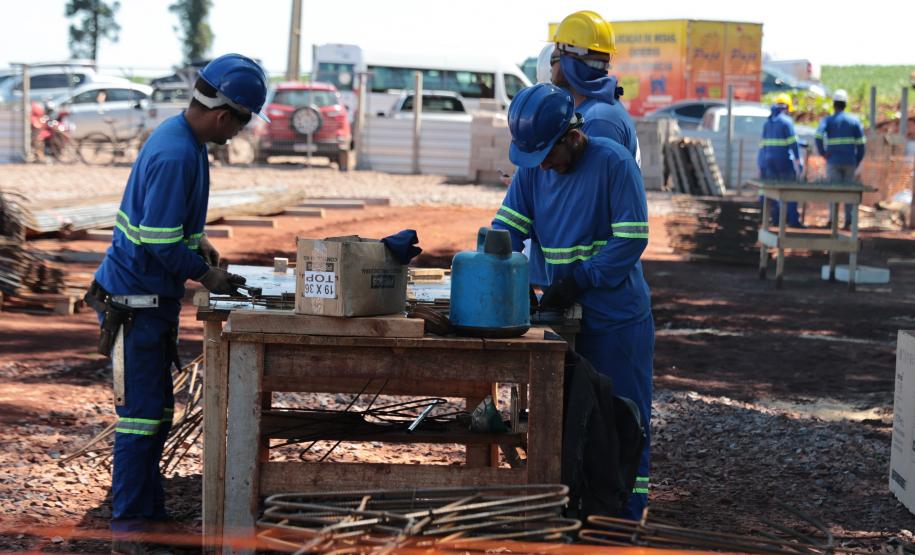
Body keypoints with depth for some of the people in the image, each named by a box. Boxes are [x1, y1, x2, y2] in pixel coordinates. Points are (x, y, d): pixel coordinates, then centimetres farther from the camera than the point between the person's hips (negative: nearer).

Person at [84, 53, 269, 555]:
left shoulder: (179, 134, 7)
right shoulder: (177, 156, -24)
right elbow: (160, 243, -24)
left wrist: (196, 239, 9)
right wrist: (206, 275, -11)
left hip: (154, 300, 10)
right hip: (135, 302, -10)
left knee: (157, 414, 15)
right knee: (141, 416, -5)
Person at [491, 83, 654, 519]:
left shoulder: (613, 162, -15)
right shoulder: (532, 168, 3)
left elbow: (632, 240, -18)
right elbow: (507, 228, 2)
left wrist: (577, 280, -23)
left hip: (617, 318, -6)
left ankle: (626, 517, 8)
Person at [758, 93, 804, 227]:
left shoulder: (767, 122, 11)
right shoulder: (786, 121, -9)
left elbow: (763, 143, 14)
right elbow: (793, 142, -14)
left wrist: (762, 161, 19)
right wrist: (798, 159, -12)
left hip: (769, 159, 6)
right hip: (784, 160, -6)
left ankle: (776, 219, 9)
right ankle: (793, 219, -3)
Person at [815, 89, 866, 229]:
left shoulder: (828, 120, 1)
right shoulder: (855, 121, 7)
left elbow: (818, 136, -17)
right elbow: (861, 144, 2)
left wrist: (822, 152, -7)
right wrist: (857, 162, 9)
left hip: (833, 161, -1)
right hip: (850, 162, 1)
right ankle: (848, 220, 2)